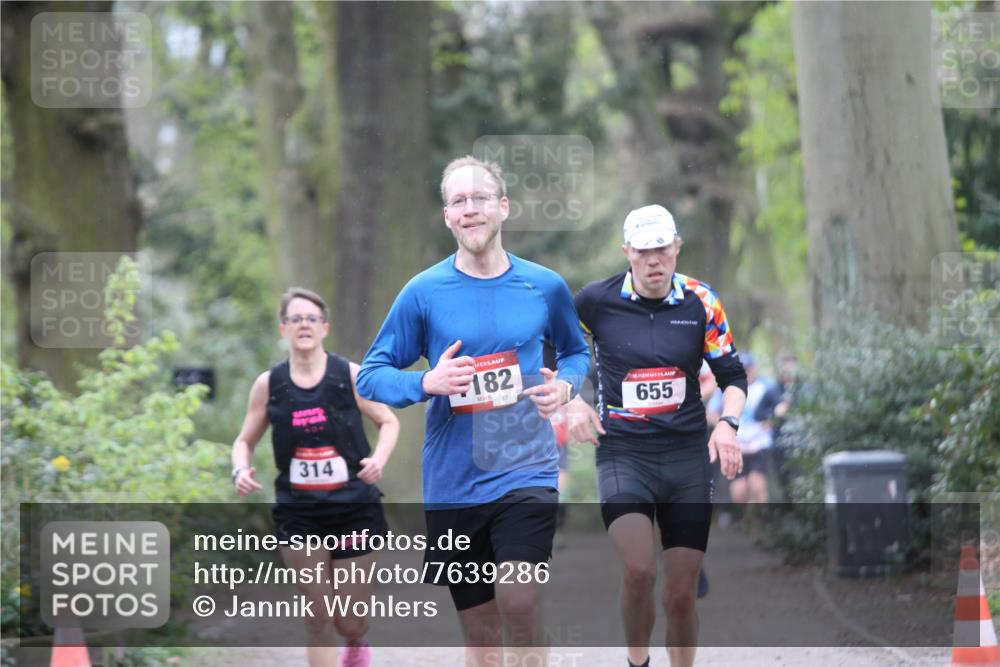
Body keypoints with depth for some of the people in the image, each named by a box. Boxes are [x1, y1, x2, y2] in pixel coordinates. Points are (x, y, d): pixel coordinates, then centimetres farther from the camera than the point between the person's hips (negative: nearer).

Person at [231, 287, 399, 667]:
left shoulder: (350, 376, -4)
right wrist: (241, 469, -11)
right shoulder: (269, 385, 1)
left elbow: (388, 422, 6)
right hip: (299, 514, 1)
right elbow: (245, 441, 11)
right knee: (317, 617, -5)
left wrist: (378, 458, -13)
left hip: (354, 509, -1)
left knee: (351, 620, 6)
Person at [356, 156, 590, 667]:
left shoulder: (545, 286, 3)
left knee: (520, 604, -21)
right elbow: (371, 376, 3)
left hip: (526, 470, -1)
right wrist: (428, 383, -17)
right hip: (452, 485, 1)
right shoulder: (423, 293, -1)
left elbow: (576, 352, 20)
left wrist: (564, 384, -3)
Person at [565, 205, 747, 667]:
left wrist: (727, 423, -9)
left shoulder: (701, 302, 0)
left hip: (688, 456, 2)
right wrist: (571, 404, -3)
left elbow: (732, 376, 9)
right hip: (622, 454, -2)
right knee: (639, 570, -23)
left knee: (682, 594, 2)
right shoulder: (596, 301, -4)